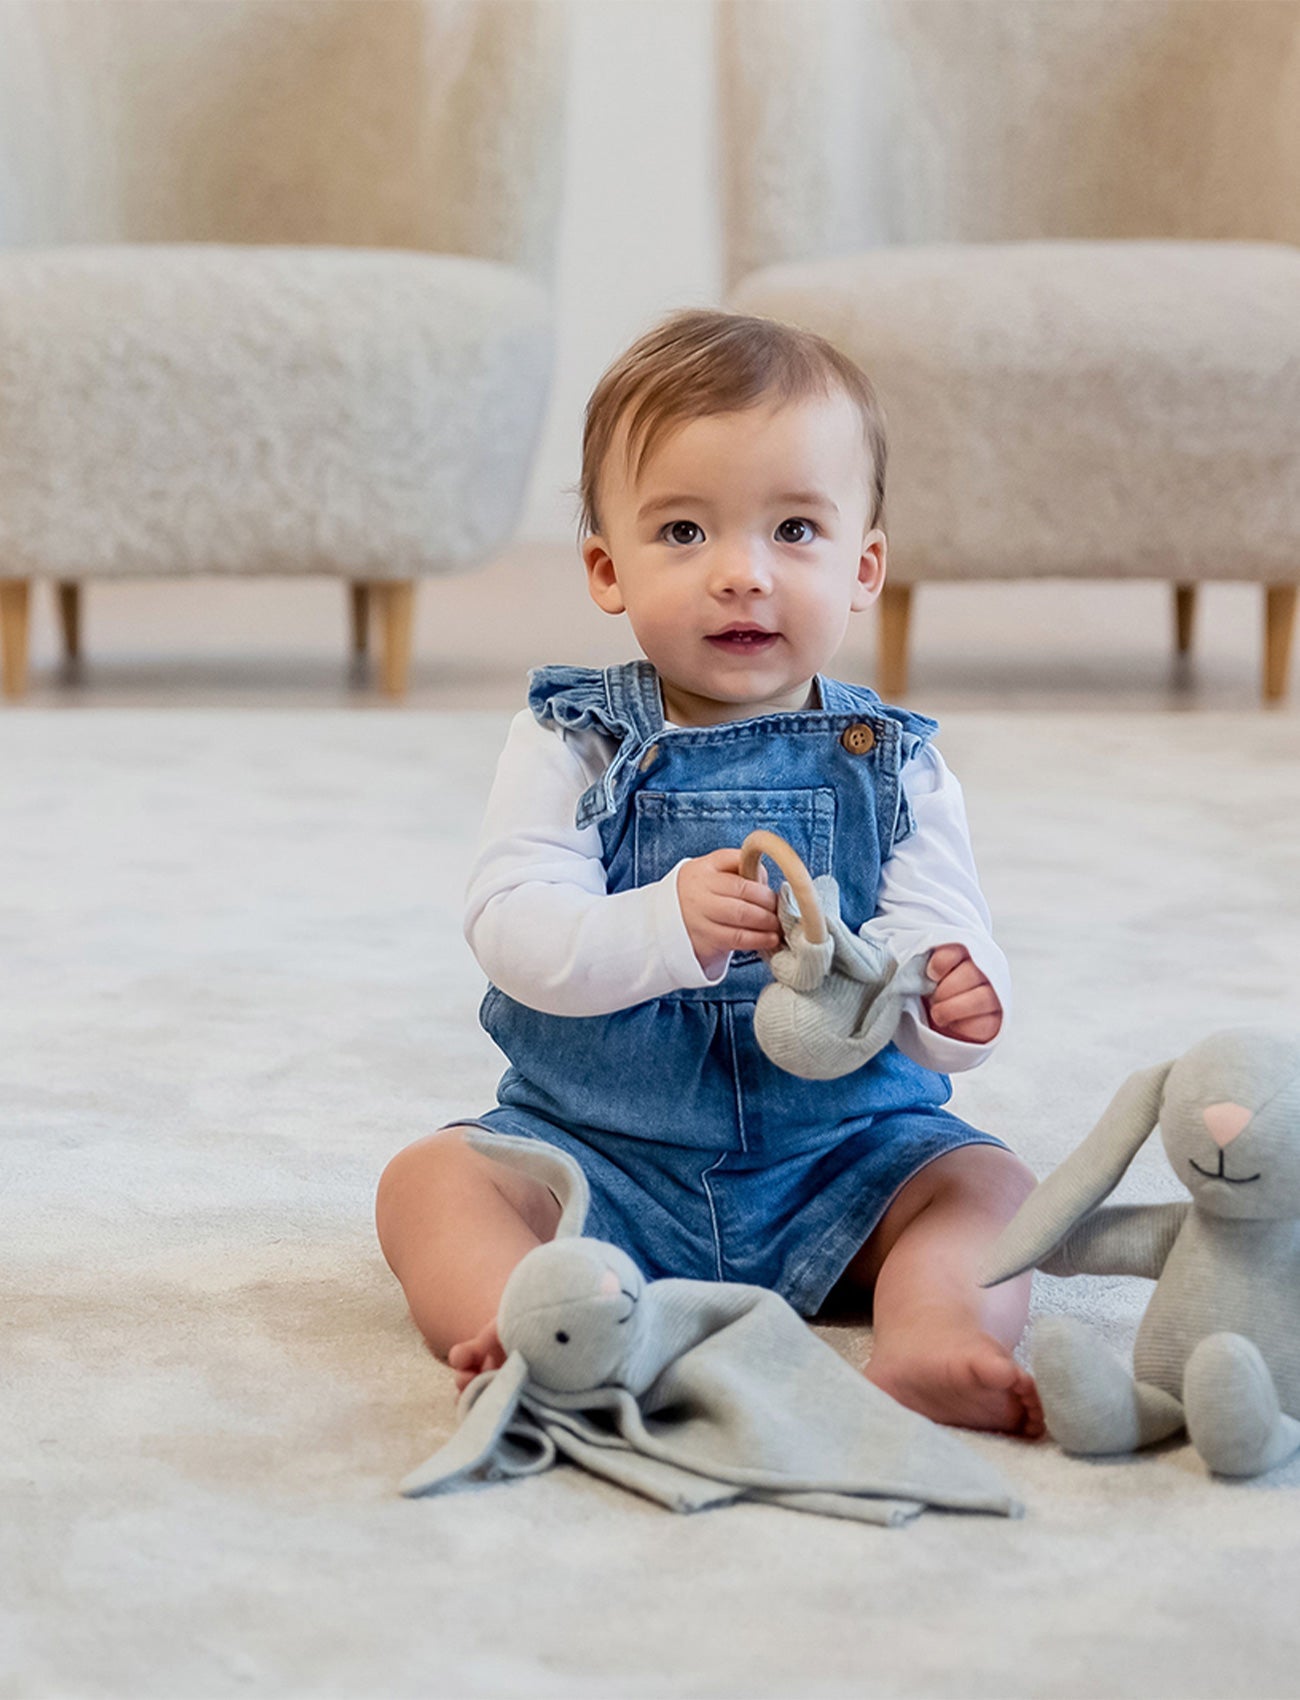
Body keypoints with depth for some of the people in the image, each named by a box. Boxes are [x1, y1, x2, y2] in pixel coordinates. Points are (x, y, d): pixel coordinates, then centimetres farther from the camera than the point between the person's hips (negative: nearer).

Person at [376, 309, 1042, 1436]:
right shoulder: (570, 745, -3)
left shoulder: (893, 767, 0)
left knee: (988, 1181, -19)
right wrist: (667, 928, -35)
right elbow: (514, 936, -15)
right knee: (431, 1178, -21)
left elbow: (946, 944, -8)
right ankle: (530, 1332, -44)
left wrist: (950, 1008, -34)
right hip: (596, 1154, -1)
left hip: (842, 1159, 1)